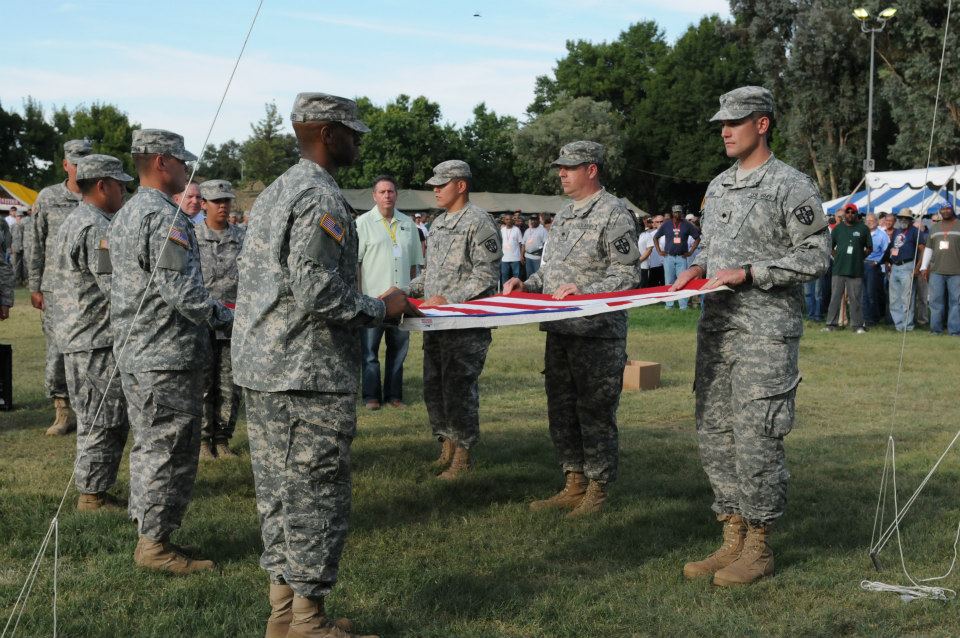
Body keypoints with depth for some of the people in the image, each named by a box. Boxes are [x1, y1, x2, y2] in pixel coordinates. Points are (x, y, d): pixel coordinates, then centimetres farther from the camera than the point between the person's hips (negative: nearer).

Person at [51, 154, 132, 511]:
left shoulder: (71, 223, 17)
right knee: (105, 422, -3)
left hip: (75, 338, 11)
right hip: (99, 342, -11)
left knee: (92, 420, 16)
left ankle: (91, 490, 24)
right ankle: (93, 496, 3)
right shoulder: (97, 229, -17)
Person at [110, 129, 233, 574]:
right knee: (171, 449, -3)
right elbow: (182, 290, -23)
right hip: (168, 355, -10)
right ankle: (155, 543, 3)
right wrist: (225, 318, -9)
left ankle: (146, 531, 25)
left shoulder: (124, 215, 16)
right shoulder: (165, 217, -17)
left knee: (148, 445, 17)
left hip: (132, 350, 10)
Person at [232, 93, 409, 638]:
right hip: (310, 376, -10)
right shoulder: (322, 197, -14)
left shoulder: (274, 193, 17)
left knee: (280, 493, 14)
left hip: (261, 369, 10)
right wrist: (381, 309, -8)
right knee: (318, 499, -1)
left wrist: (365, 304, 19)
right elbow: (319, 290, -23)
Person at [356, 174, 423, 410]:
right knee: (370, 349, 1)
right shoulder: (363, 223, -2)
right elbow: (354, 262, -5)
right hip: (372, 297, -4)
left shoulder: (408, 224, 11)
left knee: (399, 347, 9)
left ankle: (393, 394, 18)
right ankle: (371, 395, 10)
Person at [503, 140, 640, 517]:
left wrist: (584, 292, -23)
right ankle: (574, 486, 24)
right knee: (561, 410, 13)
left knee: (595, 413, -1)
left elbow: (627, 276, -13)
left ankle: (597, 491, 10)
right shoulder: (564, 217, 17)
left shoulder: (615, 215, -9)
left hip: (599, 334, -8)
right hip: (560, 331, 8)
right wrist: (527, 285, 7)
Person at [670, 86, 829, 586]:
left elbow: (815, 256, -10)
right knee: (714, 435, 10)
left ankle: (758, 548, 7)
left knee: (756, 439, -6)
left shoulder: (791, 186, -7)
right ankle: (733, 540, 21)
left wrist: (748, 274, -17)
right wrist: (699, 268, 4)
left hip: (766, 333, -8)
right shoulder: (718, 186, 16)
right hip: (715, 327, 8)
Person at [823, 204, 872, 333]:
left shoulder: (863, 229, 5)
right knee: (835, 297, 1)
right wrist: (837, 257, 5)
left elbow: (869, 248, 9)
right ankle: (831, 324, 4)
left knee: (855, 298, 0)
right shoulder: (838, 228, 11)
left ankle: (857, 325, 6)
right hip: (839, 269, 2)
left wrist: (859, 258, 3)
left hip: (856, 270, -1)